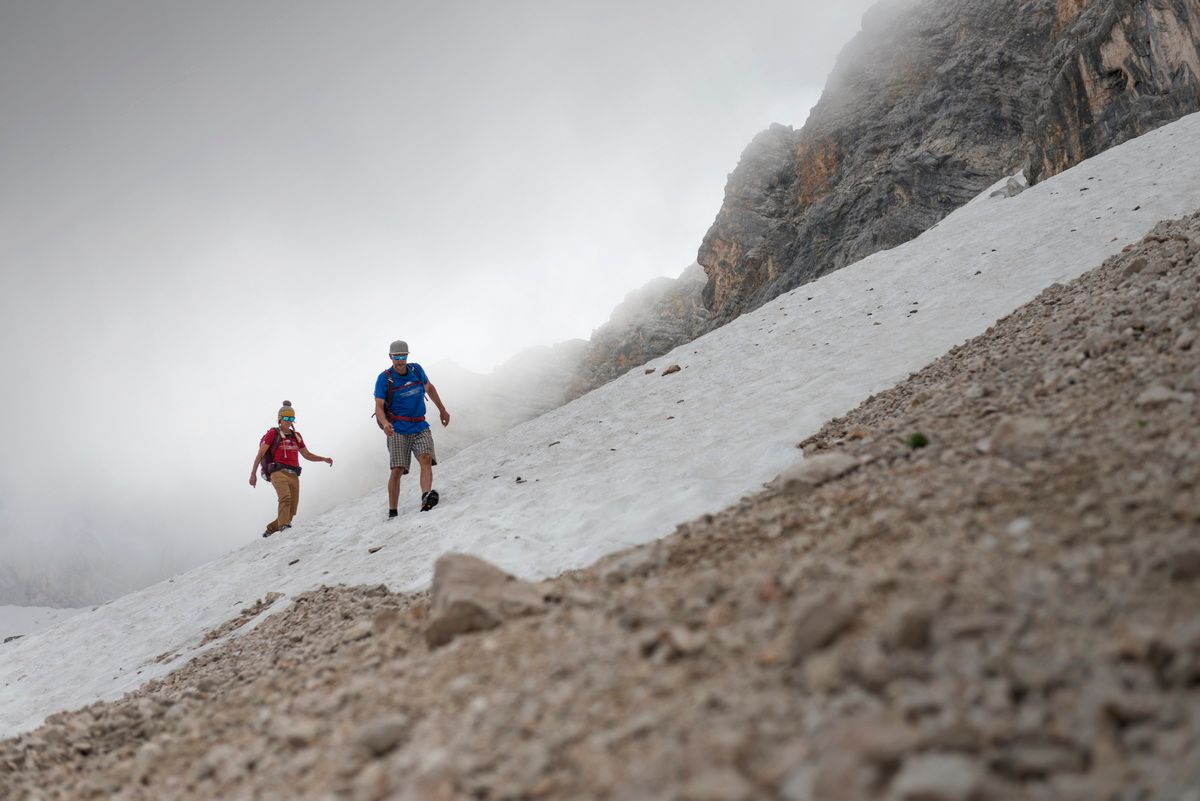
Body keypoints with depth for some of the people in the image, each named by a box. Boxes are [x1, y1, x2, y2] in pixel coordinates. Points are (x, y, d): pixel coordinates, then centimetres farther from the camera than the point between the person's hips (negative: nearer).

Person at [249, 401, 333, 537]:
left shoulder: (296, 436, 24)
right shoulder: (273, 433, 8)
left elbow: (307, 455, 29)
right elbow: (260, 454, 3)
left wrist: (324, 459, 13)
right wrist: (253, 474, -5)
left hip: (293, 475, 6)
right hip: (279, 473, -6)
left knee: (292, 510, -1)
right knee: (285, 497, -32)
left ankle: (271, 529, 12)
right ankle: (284, 526, -44)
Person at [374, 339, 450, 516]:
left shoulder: (416, 369, 7)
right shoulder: (384, 379, -4)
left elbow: (429, 388, 25)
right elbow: (379, 407, -8)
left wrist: (443, 410, 30)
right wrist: (385, 423, -28)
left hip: (420, 428, 3)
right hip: (398, 430, -3)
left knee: (426, 459, -23)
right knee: (397, 470, -11)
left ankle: (426, 498, -40)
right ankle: (392, 512, -2)